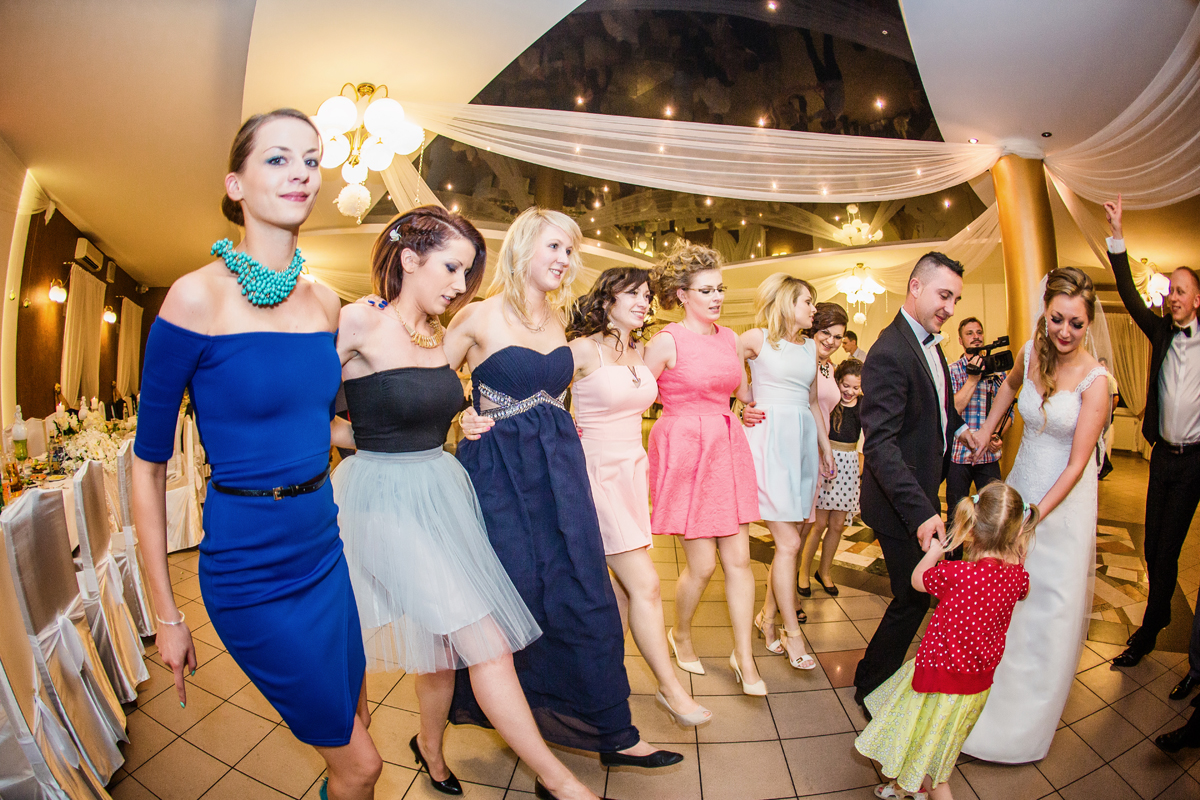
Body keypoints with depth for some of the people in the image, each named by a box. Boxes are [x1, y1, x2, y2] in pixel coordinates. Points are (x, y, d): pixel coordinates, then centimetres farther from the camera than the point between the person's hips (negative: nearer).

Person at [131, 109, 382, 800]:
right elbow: (149, 463, -9)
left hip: (326, 548, 6)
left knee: (355, 725, 23)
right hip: (252, 569, -5)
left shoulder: (325, 302, 2)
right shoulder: (199, 296, -14)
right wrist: (167, 615, -5)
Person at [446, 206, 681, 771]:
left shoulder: (556, 317, 11)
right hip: (501, 473, -5)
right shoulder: (477, 318, -8)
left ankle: (612, 732, 21)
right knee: (517, 594, 6)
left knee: (584, 593, 7)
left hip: (560, 468, 5)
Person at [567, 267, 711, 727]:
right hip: (598, 473, -7)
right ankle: (670, 687, 10)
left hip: (634, 470, 7)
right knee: (645, 584, -6)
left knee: (622, 589, 11)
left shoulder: (640, 352, 10)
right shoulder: (584, 349, -11)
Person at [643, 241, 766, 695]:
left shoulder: (731, 339, 10)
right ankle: (681, 634, 31)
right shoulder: (667, 341, -8)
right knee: (702, 565, 1)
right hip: (684, 451, -5)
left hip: (727, 449, 6)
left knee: (738, 559, 6)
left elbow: (745, 392, 21)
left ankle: (744, 657, 20)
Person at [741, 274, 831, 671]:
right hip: (769, 440, -6)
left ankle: (768, 615, 23)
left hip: (802, 441, 6)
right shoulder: (756, 339, 0)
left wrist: (825, 445, 22)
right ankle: (792, 633, 5)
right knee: (788, 542, -8)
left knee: (789, 539, 6)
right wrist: (748, 403, 3)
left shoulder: (811, 347, 17)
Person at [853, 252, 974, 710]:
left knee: (919, 593, 19)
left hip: (922, 492, 10)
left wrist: (956, 428, 6)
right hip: (901, 502, -10)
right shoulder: (890, 353, -24)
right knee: (914, 598, 2)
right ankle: (870, 687, 23)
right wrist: (920, 512, -35)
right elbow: (880, 445, -30)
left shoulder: (931, 342, 8)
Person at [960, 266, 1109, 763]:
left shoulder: (1094, 381, -19)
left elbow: (1078, 463, -19)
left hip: (1064, 498, -4)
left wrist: (1036, 514, -24)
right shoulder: (1033, 351, -5)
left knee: (1052, 605, 6)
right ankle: (993, 690, 36)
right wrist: (986, 430, 16)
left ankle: (1027, 718, 26)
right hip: (1020, 486, 4)